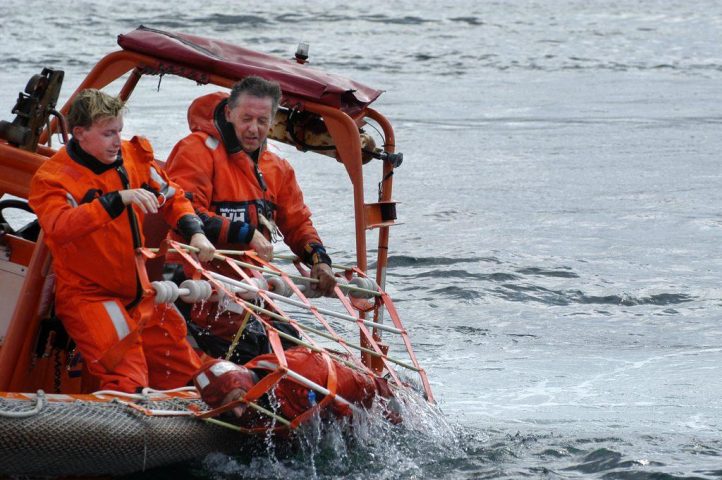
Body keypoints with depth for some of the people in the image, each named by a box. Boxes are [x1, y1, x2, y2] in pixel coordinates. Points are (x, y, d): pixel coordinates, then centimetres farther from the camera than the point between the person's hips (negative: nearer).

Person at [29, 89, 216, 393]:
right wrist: (118, 199, -37)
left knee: (185, 371, 8)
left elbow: (172, 197, 17)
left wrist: (194, 233, -2)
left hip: (139, 292, 6)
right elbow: (60, 227, -30)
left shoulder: (134, 156, 5)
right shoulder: (52, 178, -11)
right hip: (88, 296, -6)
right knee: (127, 380, -23)